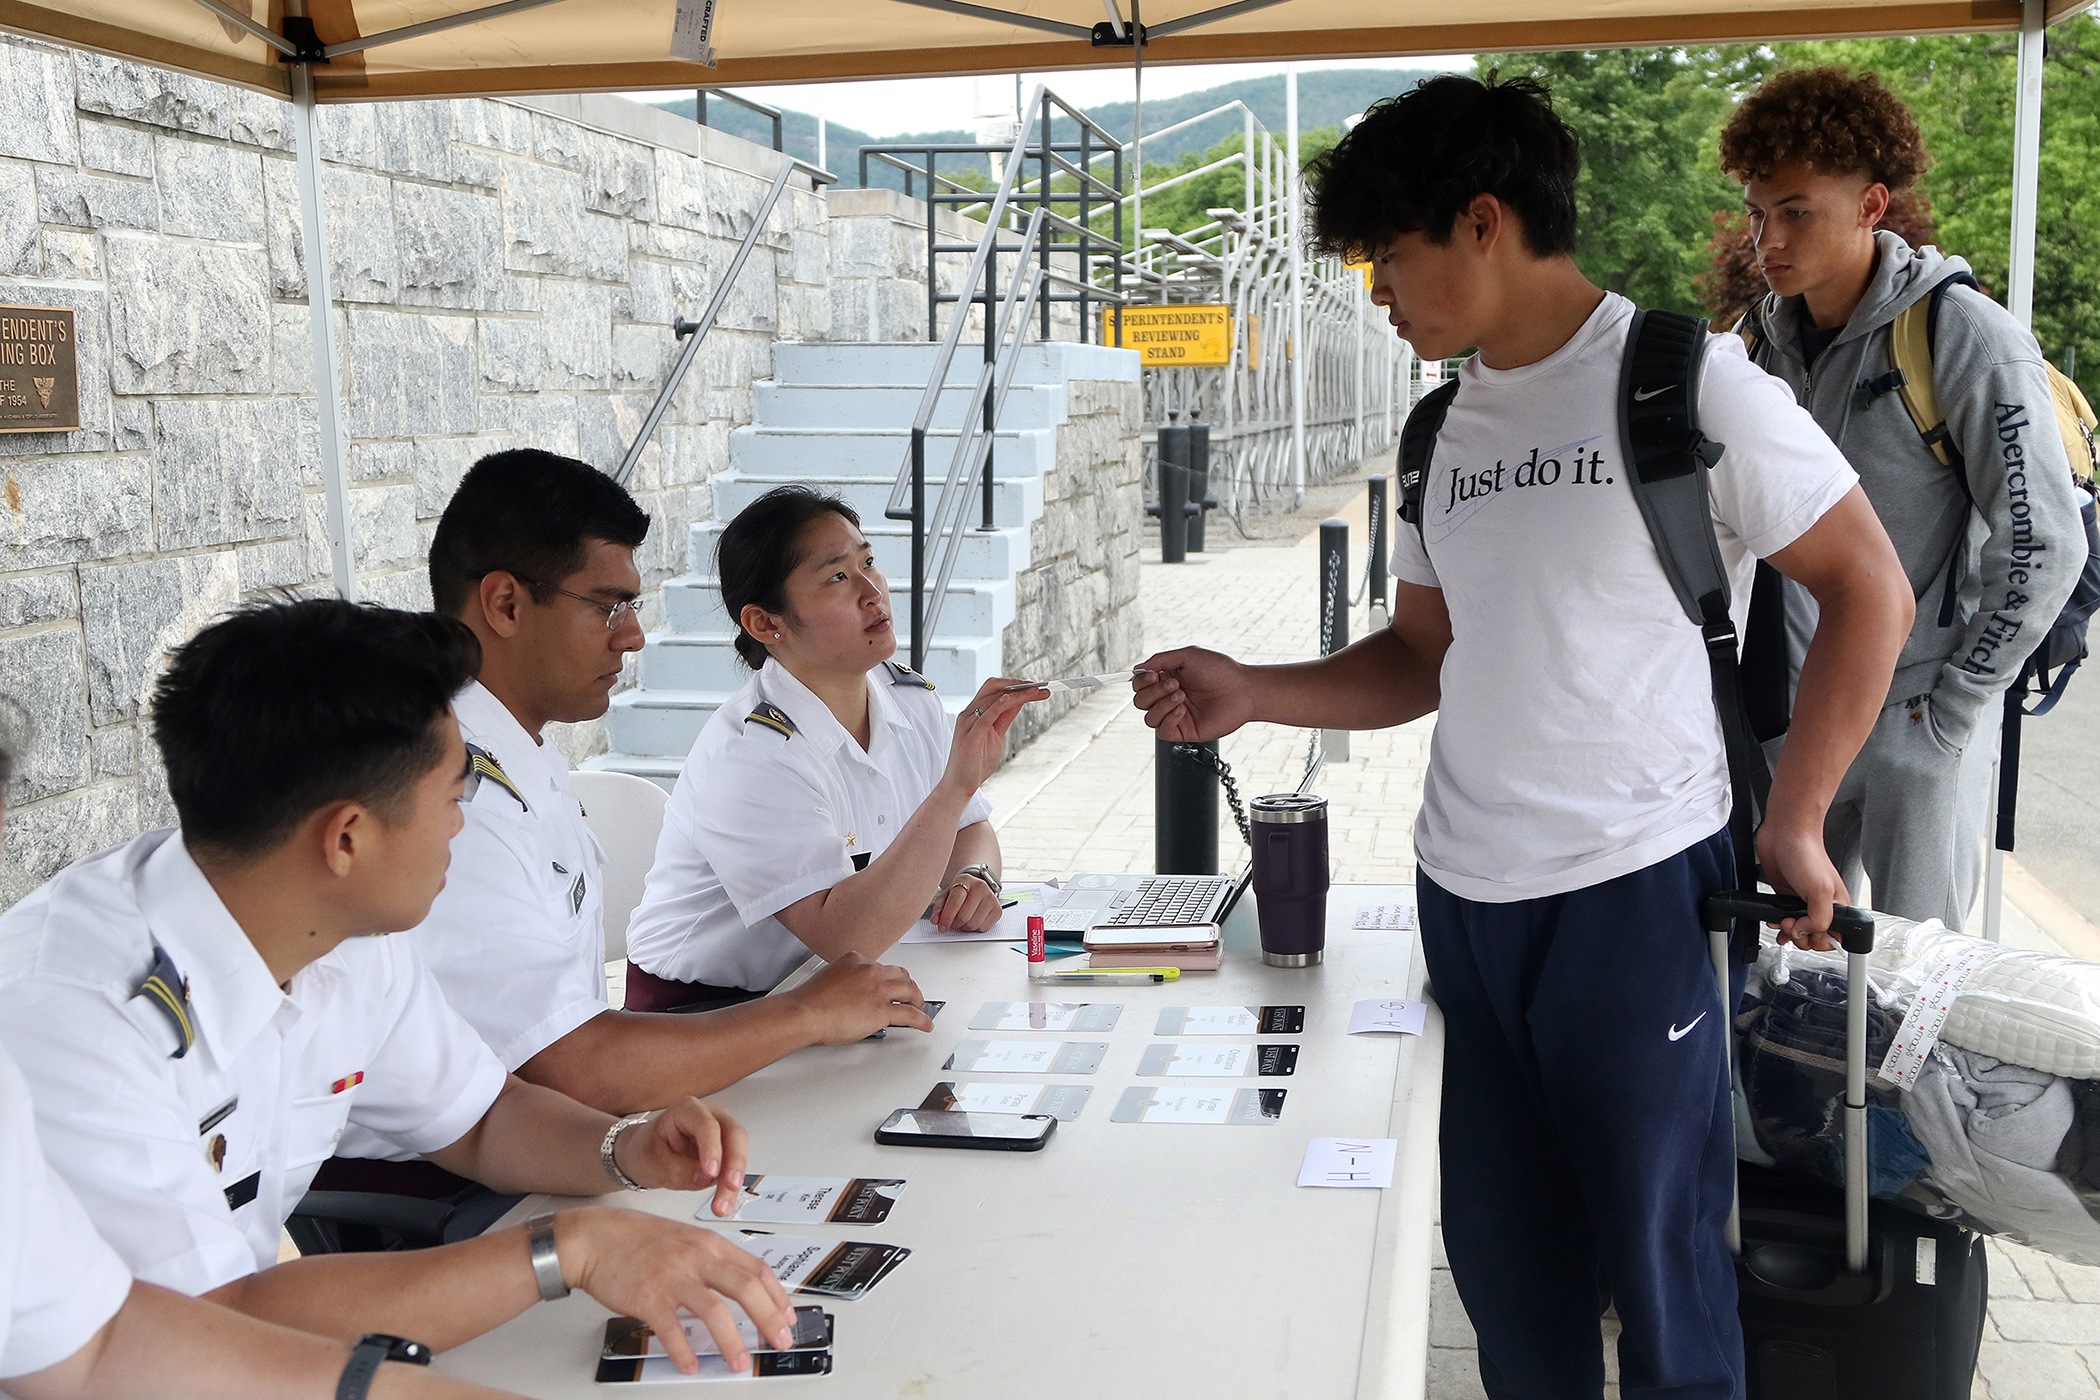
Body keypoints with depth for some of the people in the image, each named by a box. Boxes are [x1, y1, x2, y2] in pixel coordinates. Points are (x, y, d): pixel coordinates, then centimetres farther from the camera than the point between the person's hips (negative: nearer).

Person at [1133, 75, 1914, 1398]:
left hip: (1632, 889, -6)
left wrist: (1794, 821, -7)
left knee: (1656, 1255, 5)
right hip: (1462, 894, 6)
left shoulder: (1682, 381, -8)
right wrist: (1252, 692, 2)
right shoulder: (1444, 428, 12)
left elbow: (1871, 589, -5)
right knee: (1503, 1255, 15)